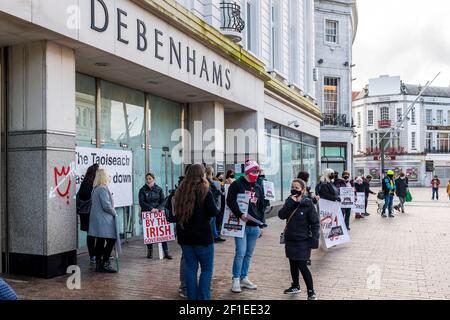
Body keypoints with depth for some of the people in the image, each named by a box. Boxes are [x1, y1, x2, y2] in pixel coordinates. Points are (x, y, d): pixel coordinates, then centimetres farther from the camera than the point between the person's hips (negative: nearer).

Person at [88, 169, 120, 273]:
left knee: (100, 241, 12)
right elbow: (106, 206, -20)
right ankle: (104, 264, -3)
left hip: (97, 220, 10)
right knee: (111, 240, -5)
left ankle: (98, 264, 16)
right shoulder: (103, 189, -16)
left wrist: (112, 212, 18)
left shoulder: (95, 189, 15)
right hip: (104, 220, -10)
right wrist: (114, 213, -3)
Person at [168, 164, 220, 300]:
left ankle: (192, 297, 17)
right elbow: (214, 212, -15)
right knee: (207, 268, 6)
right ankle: (203, 297, 3)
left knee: (190, 267, 13)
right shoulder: (204, 191, -12)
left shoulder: (180, 190, 3)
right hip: (202, 235, -5)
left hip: (184, 235, 5)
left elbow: (171, 207, 12)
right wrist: (216, 205, 4)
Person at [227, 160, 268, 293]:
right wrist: (240, 214, -23)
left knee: (249, 254, 11)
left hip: (254, 226, 6)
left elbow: (261, 207, 20)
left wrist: (261, 224, 14)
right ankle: (236, 280, 3)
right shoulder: (237, 185, -2)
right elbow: (230, 201, -11)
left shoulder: (258, 188, 17)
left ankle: (244, 278, 22)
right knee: (241, 252, -9)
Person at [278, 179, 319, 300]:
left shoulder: (308, 204, -11)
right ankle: (295, 286, 35)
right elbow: (281, 215, -11)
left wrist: (314, 239, -16)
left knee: (302, 265, -7)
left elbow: (315, 223, -10)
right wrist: (290, 203, -22)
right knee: (293, 264, 17)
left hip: (303, 240, -6)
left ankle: (311, 291, 5)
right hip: (290, 239, 6)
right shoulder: (289, 201, 3)